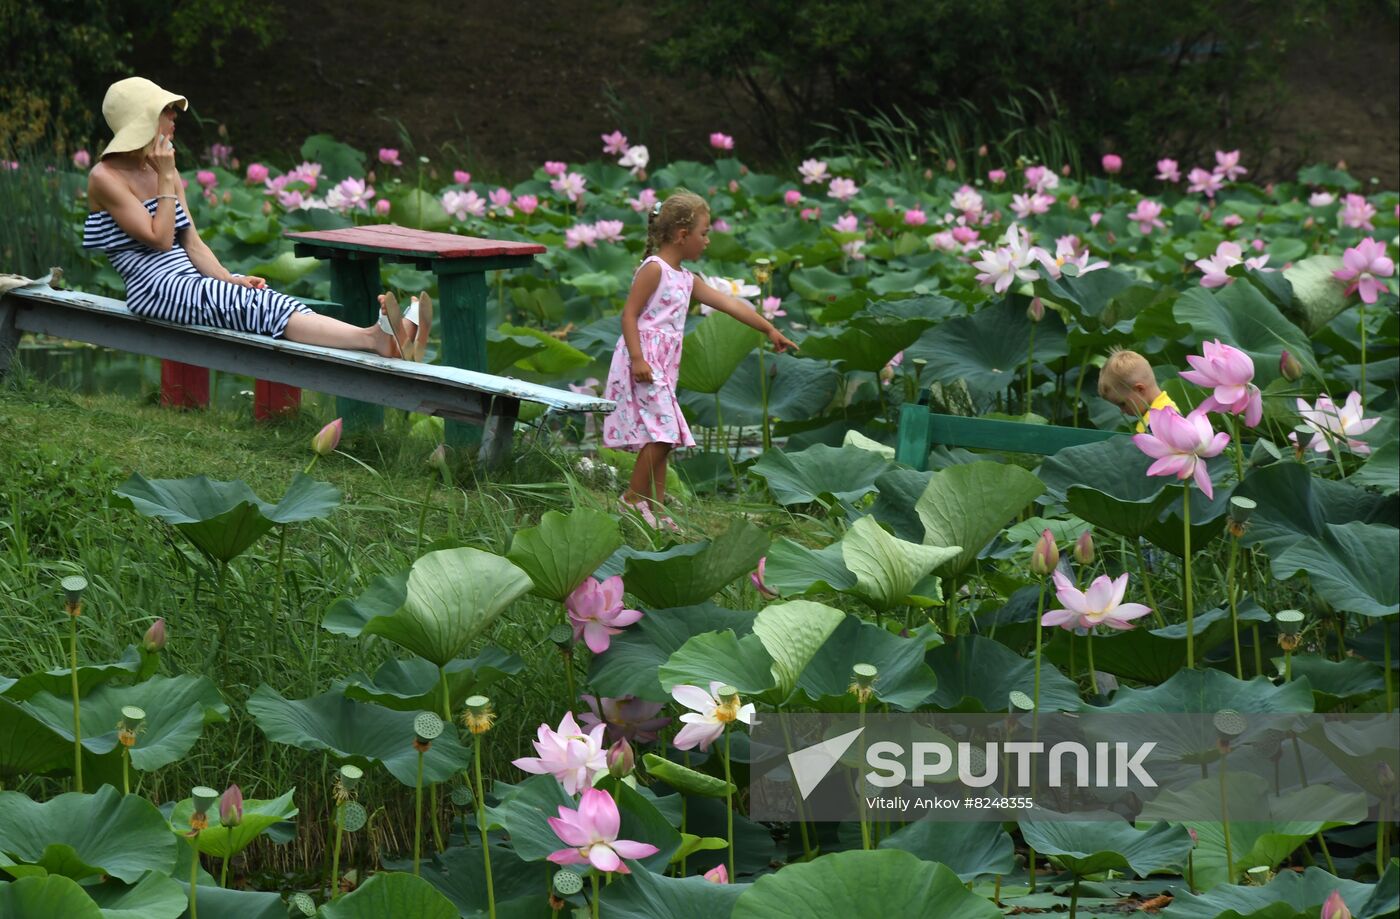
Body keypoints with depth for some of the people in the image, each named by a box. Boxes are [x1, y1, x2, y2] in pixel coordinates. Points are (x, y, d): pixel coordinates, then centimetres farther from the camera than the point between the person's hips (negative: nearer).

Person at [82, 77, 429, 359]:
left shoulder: (161, 170, 18)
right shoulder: (106, 178, -4)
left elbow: (192, 243, 13)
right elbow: (159, 239, -10)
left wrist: (229, 278, -3)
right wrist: (166, 178, -7)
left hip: (191, 279, 7)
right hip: (156, 289, -7)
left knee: (267, 298, -23)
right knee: (260, 307, -28)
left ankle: (379, 338, -48)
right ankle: (374, 338, -50)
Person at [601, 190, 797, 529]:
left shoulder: (686, 279, 18)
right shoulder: (653, 269, -8)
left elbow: (729, 304, 22)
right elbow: (629, 314, -13)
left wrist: (769, 329, 23)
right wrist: (638, 359, -22)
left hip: (663, 367, 9)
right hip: (643, 363, -9)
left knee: (663, 437, 8)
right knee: (661, 432, -14)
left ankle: (655, 509, 10)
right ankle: (634, 499, -5)